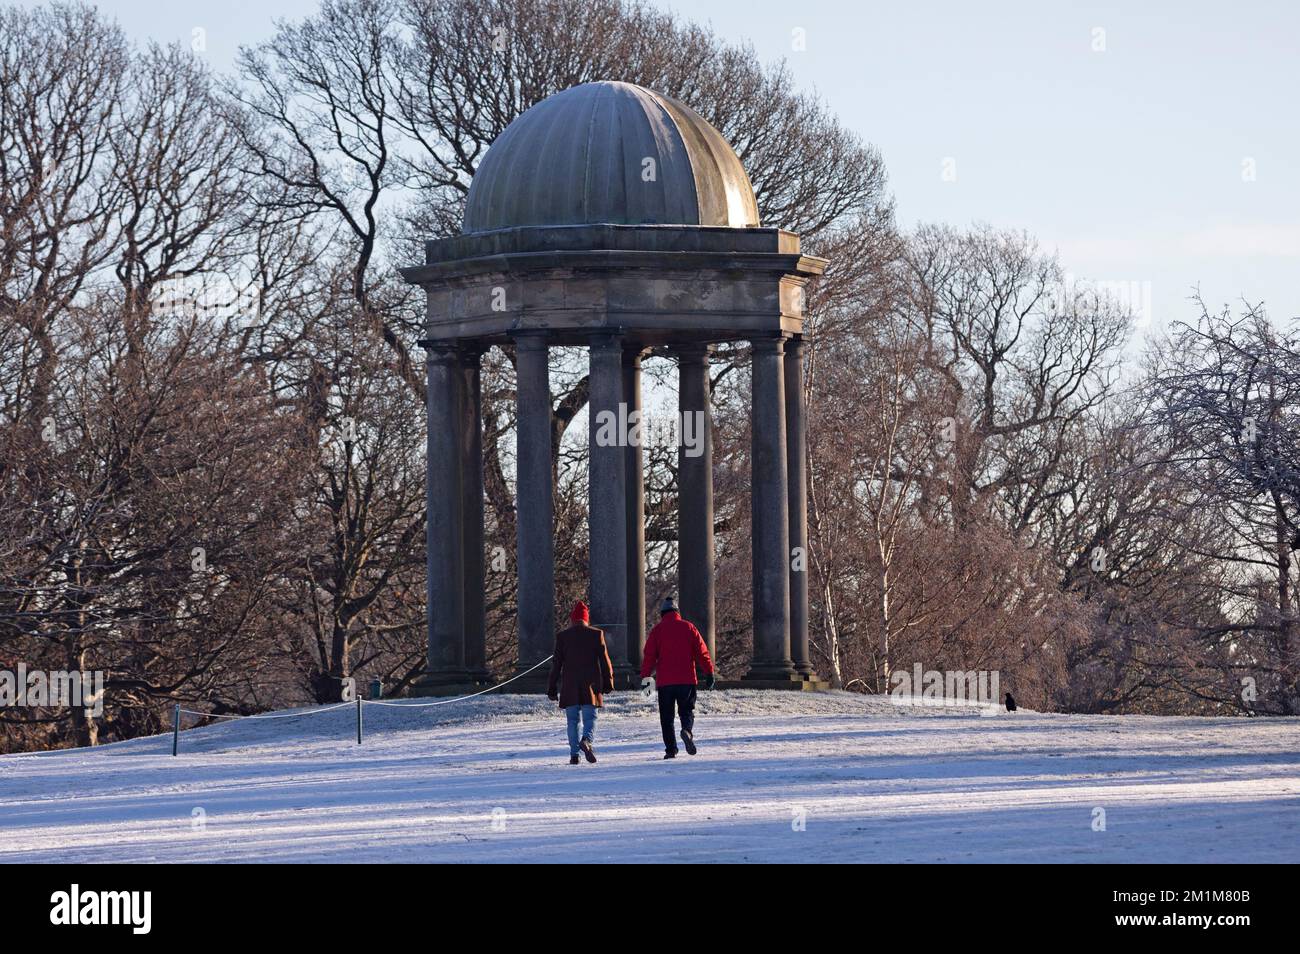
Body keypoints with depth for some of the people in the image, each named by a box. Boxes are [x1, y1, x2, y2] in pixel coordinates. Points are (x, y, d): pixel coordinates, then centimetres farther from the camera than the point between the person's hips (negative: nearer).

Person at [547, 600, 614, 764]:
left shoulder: (562, 636, 0)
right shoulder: (597, 634, 0)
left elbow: (556, 663, 2)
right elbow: (604, 660, 1)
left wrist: (552, 688, 7)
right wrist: (608, 682, 10)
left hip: (569, 686, 0)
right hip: (591, 686, 0)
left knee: (573, 720, 8)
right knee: (590, 718, 3)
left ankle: (574, 754, 2)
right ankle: (587, 740, -26)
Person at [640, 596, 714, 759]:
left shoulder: (658, 629, 2)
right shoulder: (688, 627, 5)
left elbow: (649, 655, -2)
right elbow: (702, 652, 3)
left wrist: (645, 677, 0)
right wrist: (709, 672, 6)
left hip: (665, 681, -1)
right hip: (687, 679, 1)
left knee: (667, 717, 7)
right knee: (687, 711, 10)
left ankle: (670, 749, -1)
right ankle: (687, 730, -22)